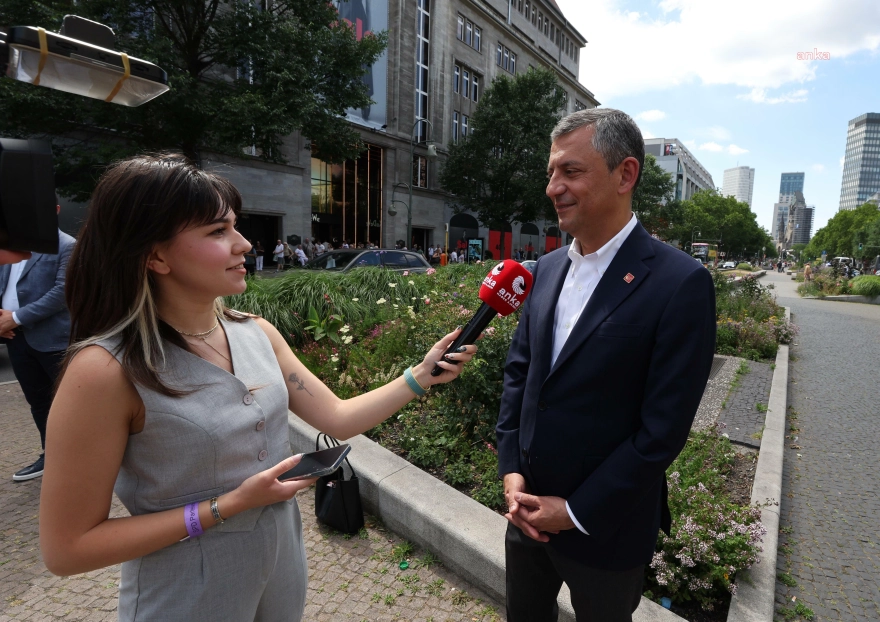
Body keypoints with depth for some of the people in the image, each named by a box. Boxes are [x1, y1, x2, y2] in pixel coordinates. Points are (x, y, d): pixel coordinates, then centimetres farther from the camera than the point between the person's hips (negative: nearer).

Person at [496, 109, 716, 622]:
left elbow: (664, 428, -19)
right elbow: (519, 372, 5)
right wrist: (511, 470, -3)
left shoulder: (680, 283, -18)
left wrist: (577, 511, -14)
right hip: (526, 510, 5)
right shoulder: (549, 268, 1)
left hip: (604, 528, -5)